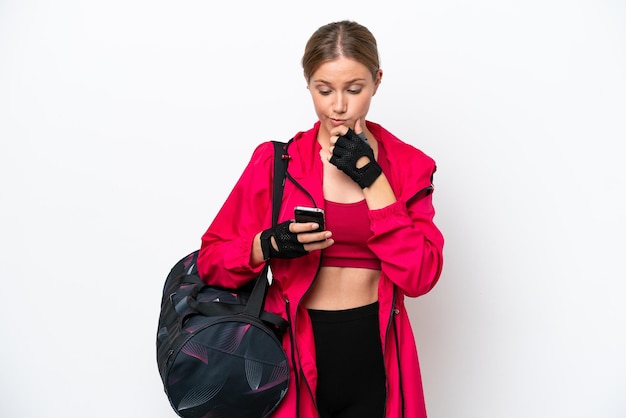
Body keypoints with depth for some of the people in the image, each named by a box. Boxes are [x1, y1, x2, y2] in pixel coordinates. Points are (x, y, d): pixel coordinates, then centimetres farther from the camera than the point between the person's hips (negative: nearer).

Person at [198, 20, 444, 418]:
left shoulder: (409, 165, -1)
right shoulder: (274, 161, -4)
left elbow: (420, 276, -12)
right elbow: (211, 259, -1)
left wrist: (371, 177, -16)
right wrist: (269, 244, -20)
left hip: (375, 359, 1)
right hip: (294, 355, 0)